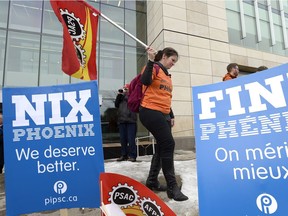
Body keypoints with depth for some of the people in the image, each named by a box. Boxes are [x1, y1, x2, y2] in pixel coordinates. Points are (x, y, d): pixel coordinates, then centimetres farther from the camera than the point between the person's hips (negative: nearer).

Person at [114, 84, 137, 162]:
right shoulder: (121, 96, 20)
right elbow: (116, 105, 10)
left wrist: (125, 94, -6)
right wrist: (119, 95, 2)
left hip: (131, 120, -5)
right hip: (122, 120, 5)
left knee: (131, 139, -7)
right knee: (123, 139, 7)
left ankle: (132, 156, 0)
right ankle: (124, 155, 15)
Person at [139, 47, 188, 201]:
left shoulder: (167, 75, 22)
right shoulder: (153, 67, -2)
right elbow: (145, 81, -25)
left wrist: (171, 115, 20)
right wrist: (151, 61, -22)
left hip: (163, 114, 9)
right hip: (150, 112, -9)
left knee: (163, 146, 10)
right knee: (168, 144, -12)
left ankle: (152, 182, 24)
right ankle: (172, 186, -1)